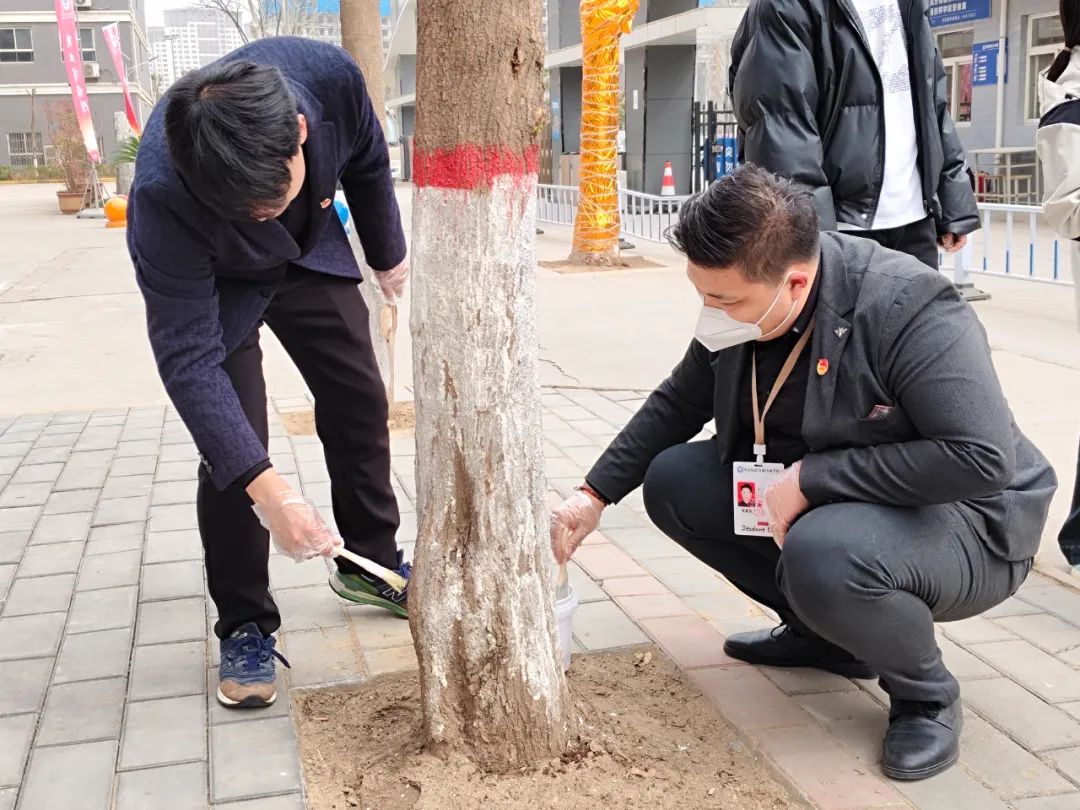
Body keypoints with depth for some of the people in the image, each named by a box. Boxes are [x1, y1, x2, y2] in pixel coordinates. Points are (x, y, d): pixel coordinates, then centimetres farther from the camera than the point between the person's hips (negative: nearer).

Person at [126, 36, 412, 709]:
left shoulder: (331, 76, -35)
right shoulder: (162, 197, -42)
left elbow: (368, 163, -10)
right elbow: (189, 358, -39)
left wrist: (389, 256, 6)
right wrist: (266, 489, -45)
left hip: (314, 253, 4)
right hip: (216, 283, -4)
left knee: (361, 404, 6)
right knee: (231, 445, -13)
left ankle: (371, 561, 26)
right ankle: (245, 626, 5)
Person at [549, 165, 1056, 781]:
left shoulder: (911, 312, -30)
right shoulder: (741, 297, -8)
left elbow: (983, 457, -35)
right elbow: (678, 403, 8)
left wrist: (811, 477, -32)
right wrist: (596, 493, 1)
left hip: (965, 521, -7)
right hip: (820, 499, 8)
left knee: (822, 556, -38)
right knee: (672, 482, -4)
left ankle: (927, 697, -4)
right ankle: (825, 633, 11)